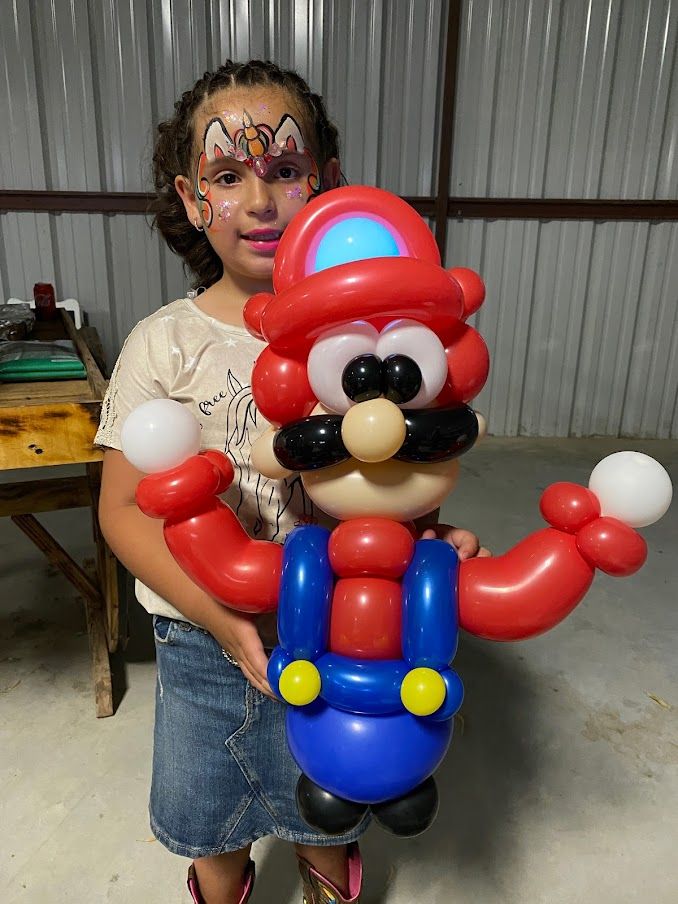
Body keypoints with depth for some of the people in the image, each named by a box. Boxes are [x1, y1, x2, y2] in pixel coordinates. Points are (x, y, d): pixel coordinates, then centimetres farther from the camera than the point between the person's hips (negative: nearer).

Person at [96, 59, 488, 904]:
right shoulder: (165, 344, -12)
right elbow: (125, 508, -10)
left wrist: (430, 539, -22)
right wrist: (218, 613, -22)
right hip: (203, 644, 0)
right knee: (209, 827, 25)